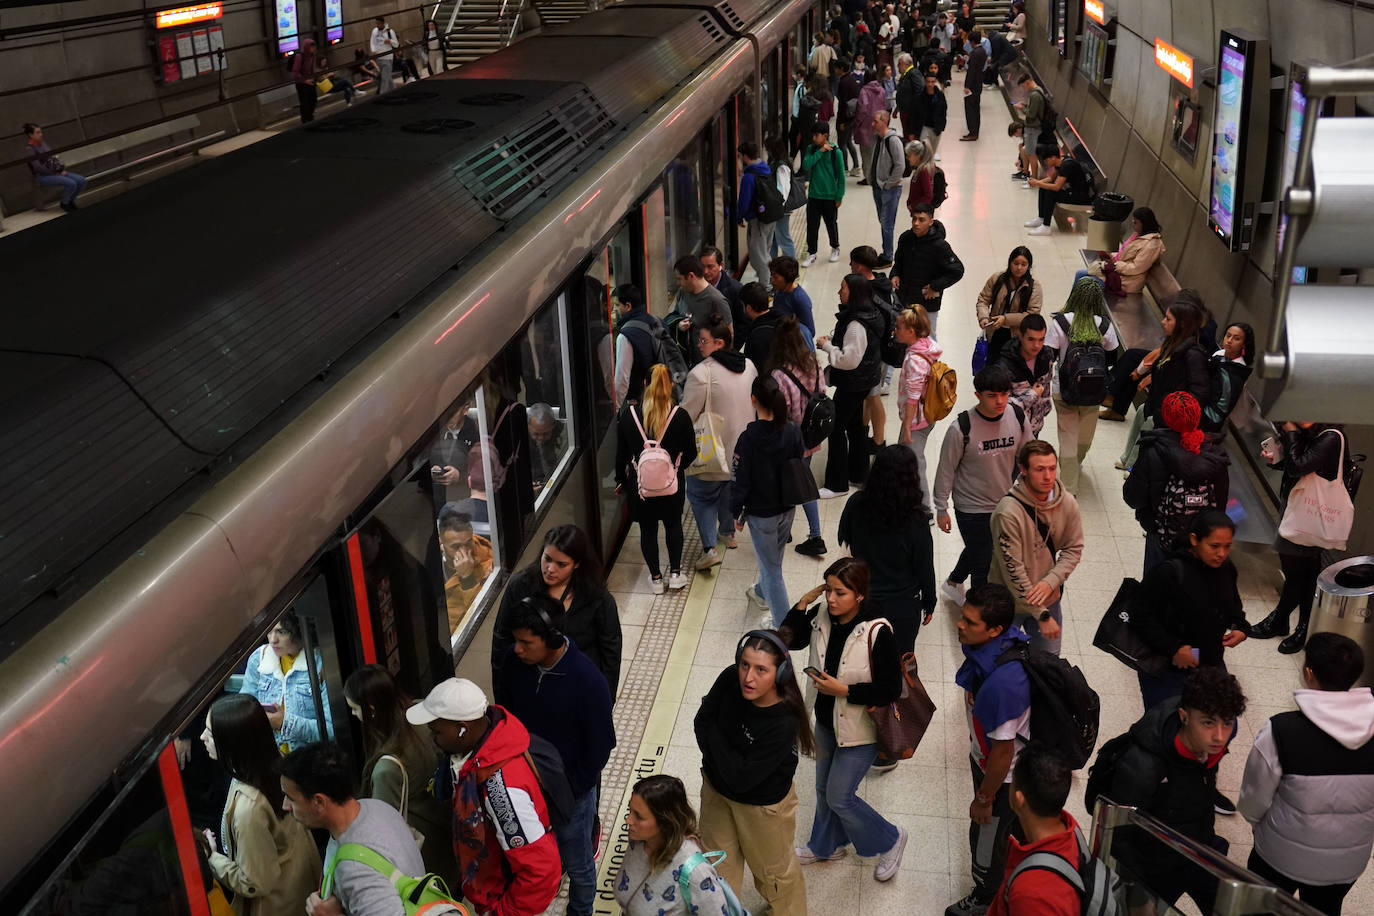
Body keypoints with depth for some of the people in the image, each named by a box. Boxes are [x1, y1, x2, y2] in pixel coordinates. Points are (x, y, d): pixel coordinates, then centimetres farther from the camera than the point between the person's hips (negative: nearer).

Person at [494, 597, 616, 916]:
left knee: (577, 866, 17)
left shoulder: (588, 681, -29)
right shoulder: (514, 660, -16)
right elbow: (503, 710, 4)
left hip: (571, 791, -3)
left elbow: (601, 746, -17)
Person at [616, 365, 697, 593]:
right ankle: (675, 573, 27)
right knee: (673, 524, 22)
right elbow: (691, 453, -5)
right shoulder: (680, 416, -14)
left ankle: (655, 578, 25)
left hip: (640, 484, 0)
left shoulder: (629, 414, -11)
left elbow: (621, 453, -2)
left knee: (647, 529, 15)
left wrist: (621, 480, 13)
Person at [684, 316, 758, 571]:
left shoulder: (701, 373, -23)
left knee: (701, 495, 6)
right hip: (741, 449, 7)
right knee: (729, 489, 26)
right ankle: (728, 532, 43)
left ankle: (710, 547, -5)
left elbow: (687, 414, -19)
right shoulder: (749, 366, 0)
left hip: (711, 451, -7)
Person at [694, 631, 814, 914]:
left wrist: (715, 736, -21)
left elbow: (741, 779, -31)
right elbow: (702, 722, -7)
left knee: (771, 866, 23)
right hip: (716, 788, 5)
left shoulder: (784, 724, -37)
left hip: (762, 804, -5)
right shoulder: (730, 680, -24)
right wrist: (724, 760, -19)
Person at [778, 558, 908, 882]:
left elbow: (891, 689, -23)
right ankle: (827, 845, 49)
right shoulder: (821, 618, -12)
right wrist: (803, 602, -12)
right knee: (824, 788, 23)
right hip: (827, 720, 6)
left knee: (840, 797, 3)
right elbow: (788, 638, 2)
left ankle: (890, 840, 29)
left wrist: (844, 690, -28)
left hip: (860, 729, -6)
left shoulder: (878, 632, -28)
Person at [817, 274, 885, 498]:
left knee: (836, 428, -1)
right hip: (864, 380, 10)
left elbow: (849, 359, -28)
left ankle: (837, 484, 8)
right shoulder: (869, 314, 4)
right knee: (855, 425, 22)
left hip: (853, 384, -10)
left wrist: (827, 346, -17)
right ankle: (858, 474, 36)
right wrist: (832, 340, 5)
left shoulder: (856, 324, -28)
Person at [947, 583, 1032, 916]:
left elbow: (1003, 750, -31)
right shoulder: (1009, 638, -17)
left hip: (1004, 776, -8)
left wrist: (984, 799, -15)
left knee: (988, 837, 19)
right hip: (985, 757, 8)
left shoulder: (1001, 682, -43)